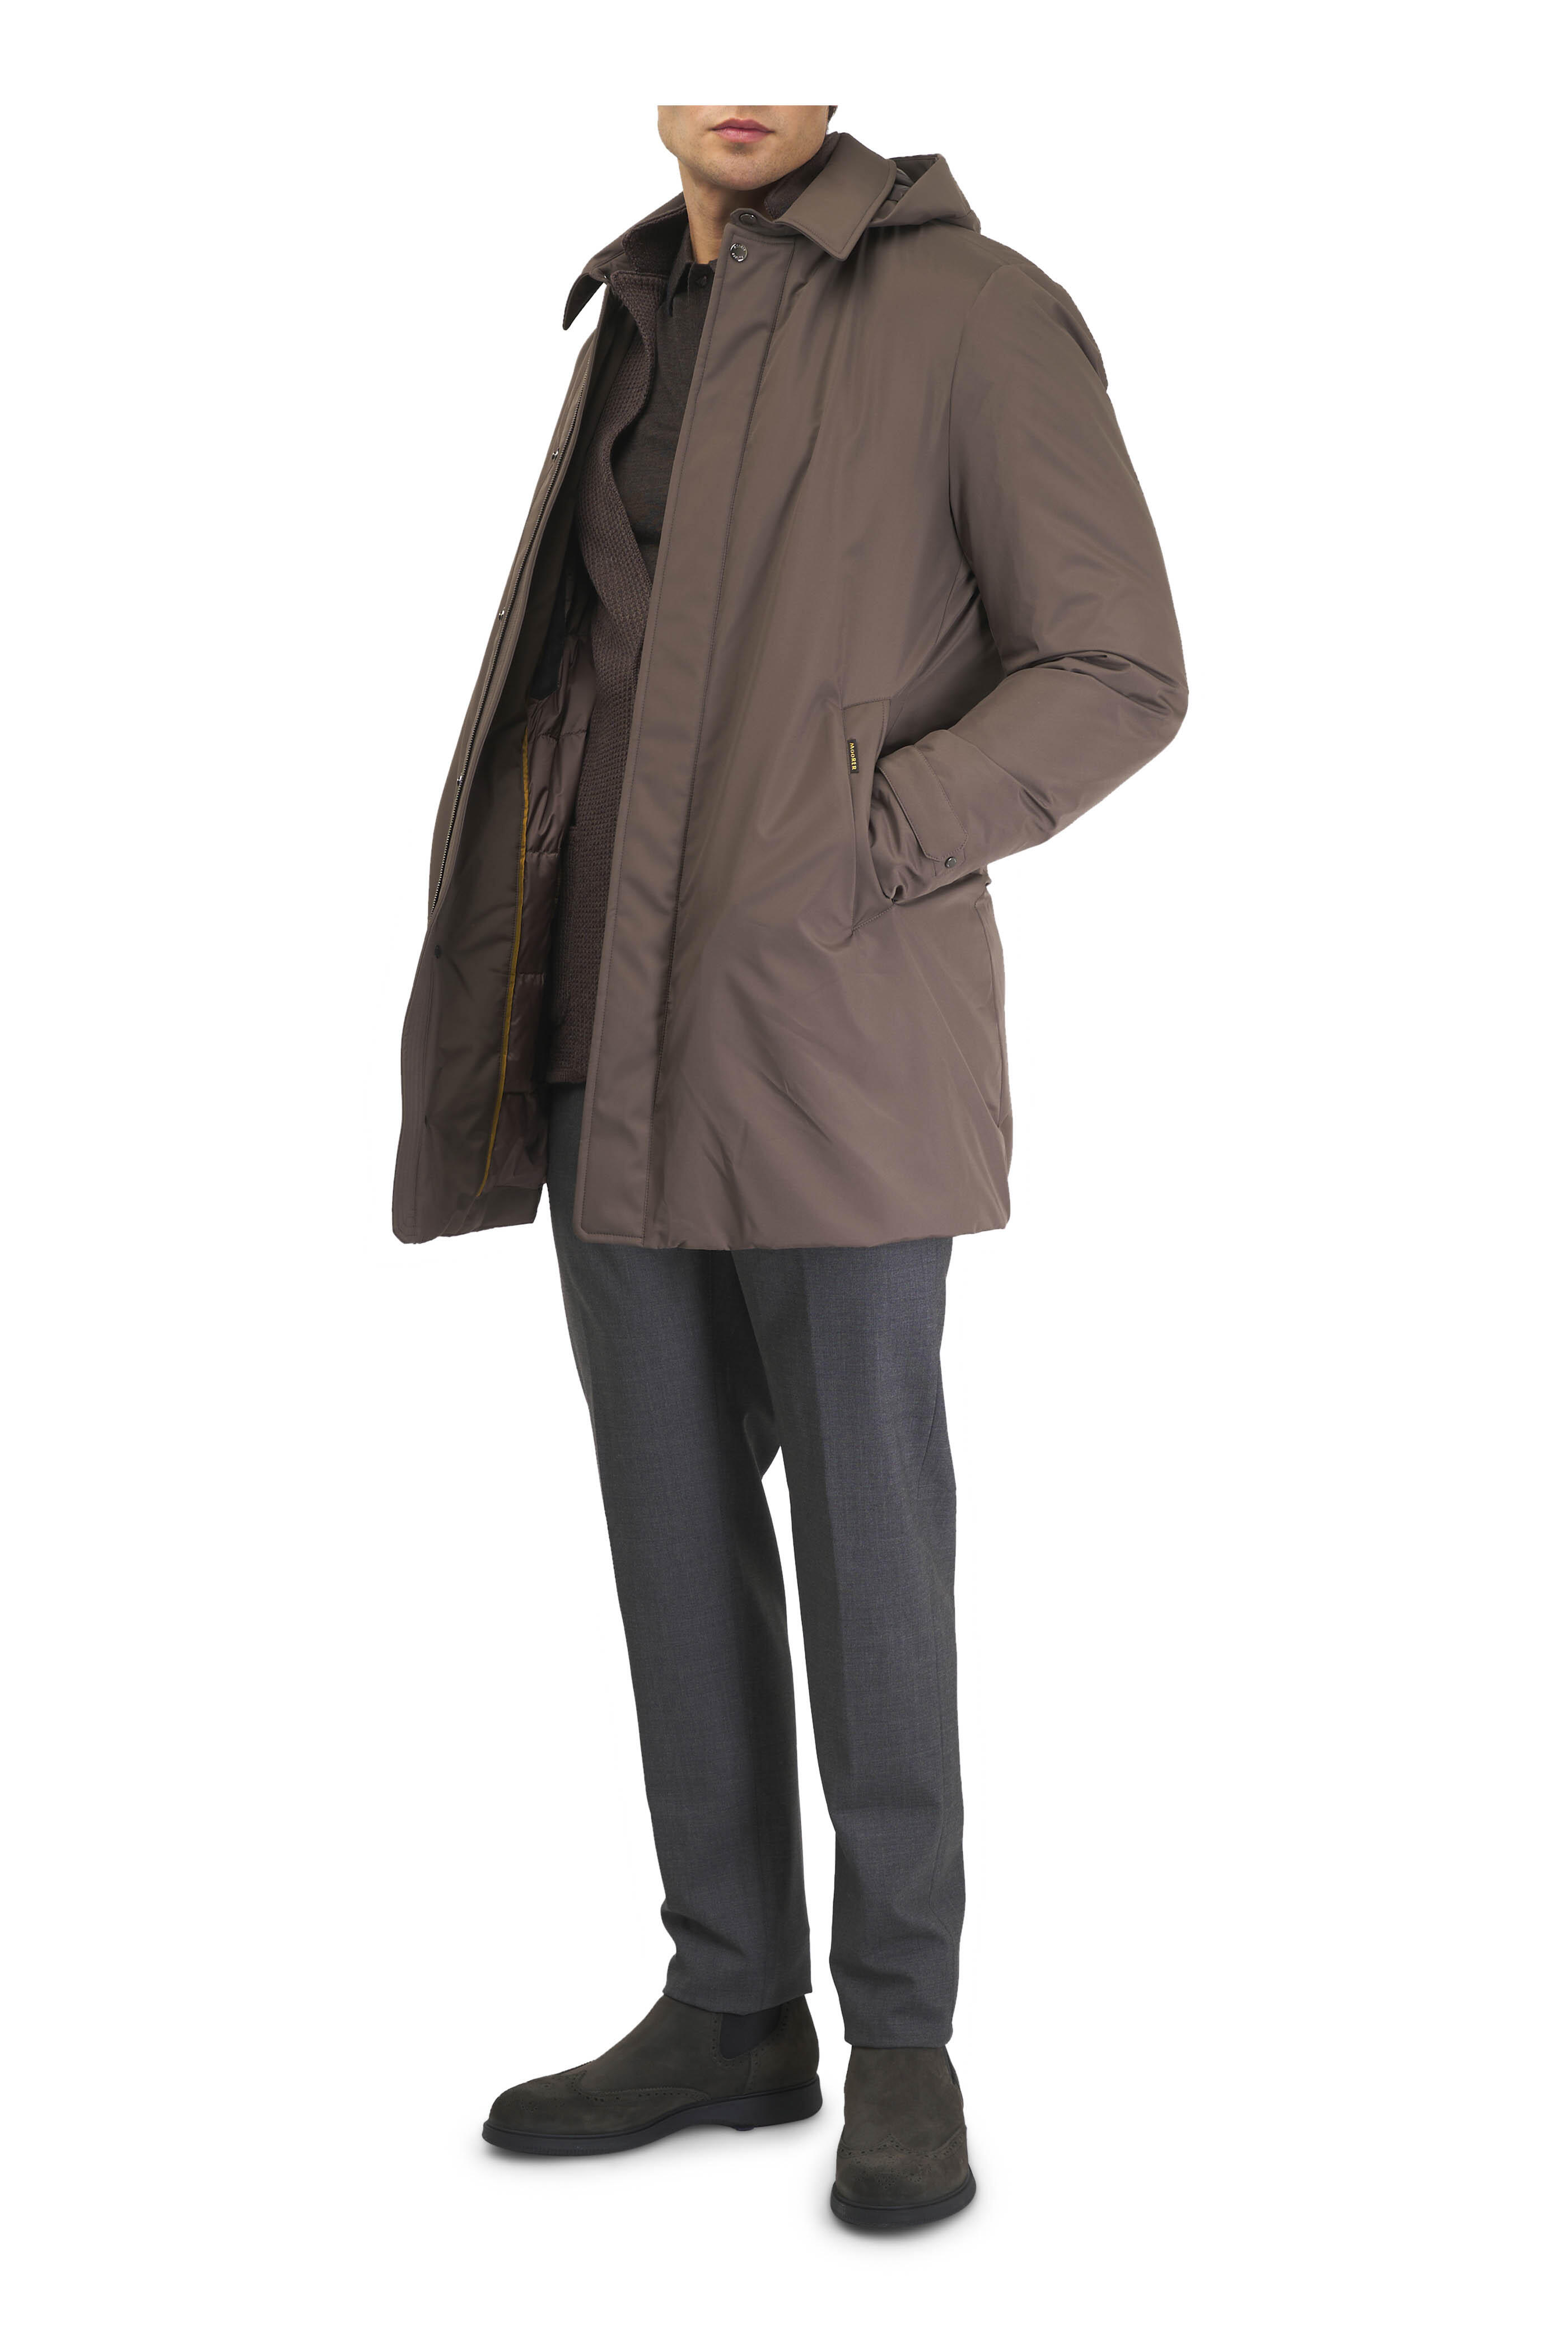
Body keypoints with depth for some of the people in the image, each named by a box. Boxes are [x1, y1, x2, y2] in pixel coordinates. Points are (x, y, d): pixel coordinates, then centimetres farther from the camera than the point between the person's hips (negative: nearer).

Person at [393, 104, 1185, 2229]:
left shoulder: (974, 308, -5)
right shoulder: (648, 325, 16)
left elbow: (1121, 674, -10)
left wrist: (859, 852, -20)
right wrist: (533, 1011, 12)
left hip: (839, 1038, -6)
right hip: (625, 1045, 7)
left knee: (867, 1534, 0)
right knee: (677, 1532, 9)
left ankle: (903, 2036, 14)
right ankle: (733, 2007, 21)